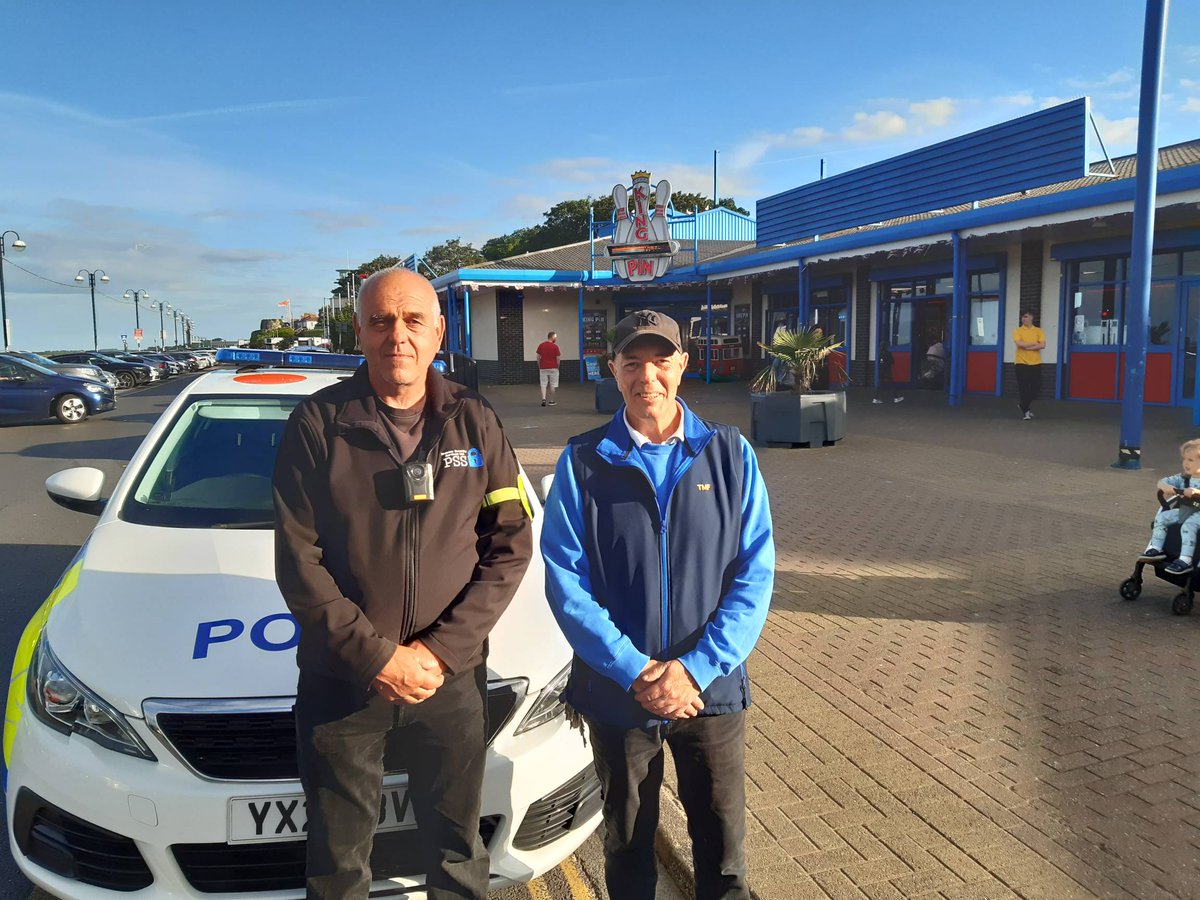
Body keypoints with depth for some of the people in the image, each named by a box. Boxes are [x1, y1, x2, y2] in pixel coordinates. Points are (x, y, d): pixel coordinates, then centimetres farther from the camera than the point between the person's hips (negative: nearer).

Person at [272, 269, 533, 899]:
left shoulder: (475, 423, -2)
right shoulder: (317, 424, -7)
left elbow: (510, 547, -3)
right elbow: (298, 561, -9)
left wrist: (441, 651, -12)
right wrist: (377, 657, -15)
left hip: (452, 677, 1)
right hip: (340, 681, -1)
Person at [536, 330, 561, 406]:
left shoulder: (541, 345, 2)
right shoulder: (555, 346, -9)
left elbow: (538, 357, 3)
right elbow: (557, 359, -8)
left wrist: (539, 367, 12)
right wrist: (557, 367, 8)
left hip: (543, 368, 3)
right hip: (553, 368, -3)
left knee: (543, 384, 4)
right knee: (552, 385, 6)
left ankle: (543, 399, -14)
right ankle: (551, 401, 11)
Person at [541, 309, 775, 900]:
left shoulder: (729, 454, -3)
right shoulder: (583, 463, -5)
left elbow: (755, 574, -6)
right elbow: (565, 580, -9)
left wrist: (697, 667, -15)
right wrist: (632, 670, -17)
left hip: (712, 688, 0)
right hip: (616, 691, 0)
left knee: (722, 845, 14)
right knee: (627, 841, 18)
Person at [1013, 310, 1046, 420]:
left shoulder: (1039, 331, 6)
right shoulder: (1017, 331, 1)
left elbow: (1042, 345, -7)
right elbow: (1019, 344, -15)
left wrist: (1027, 347, -13)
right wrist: (1034, 343, -9)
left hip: (1036, 363, 2)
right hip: (1022, 363, -2)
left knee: (1036, 387, 4)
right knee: (1023, 388, -4)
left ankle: (1024, 405, 27)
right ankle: (1025, 410, 7)